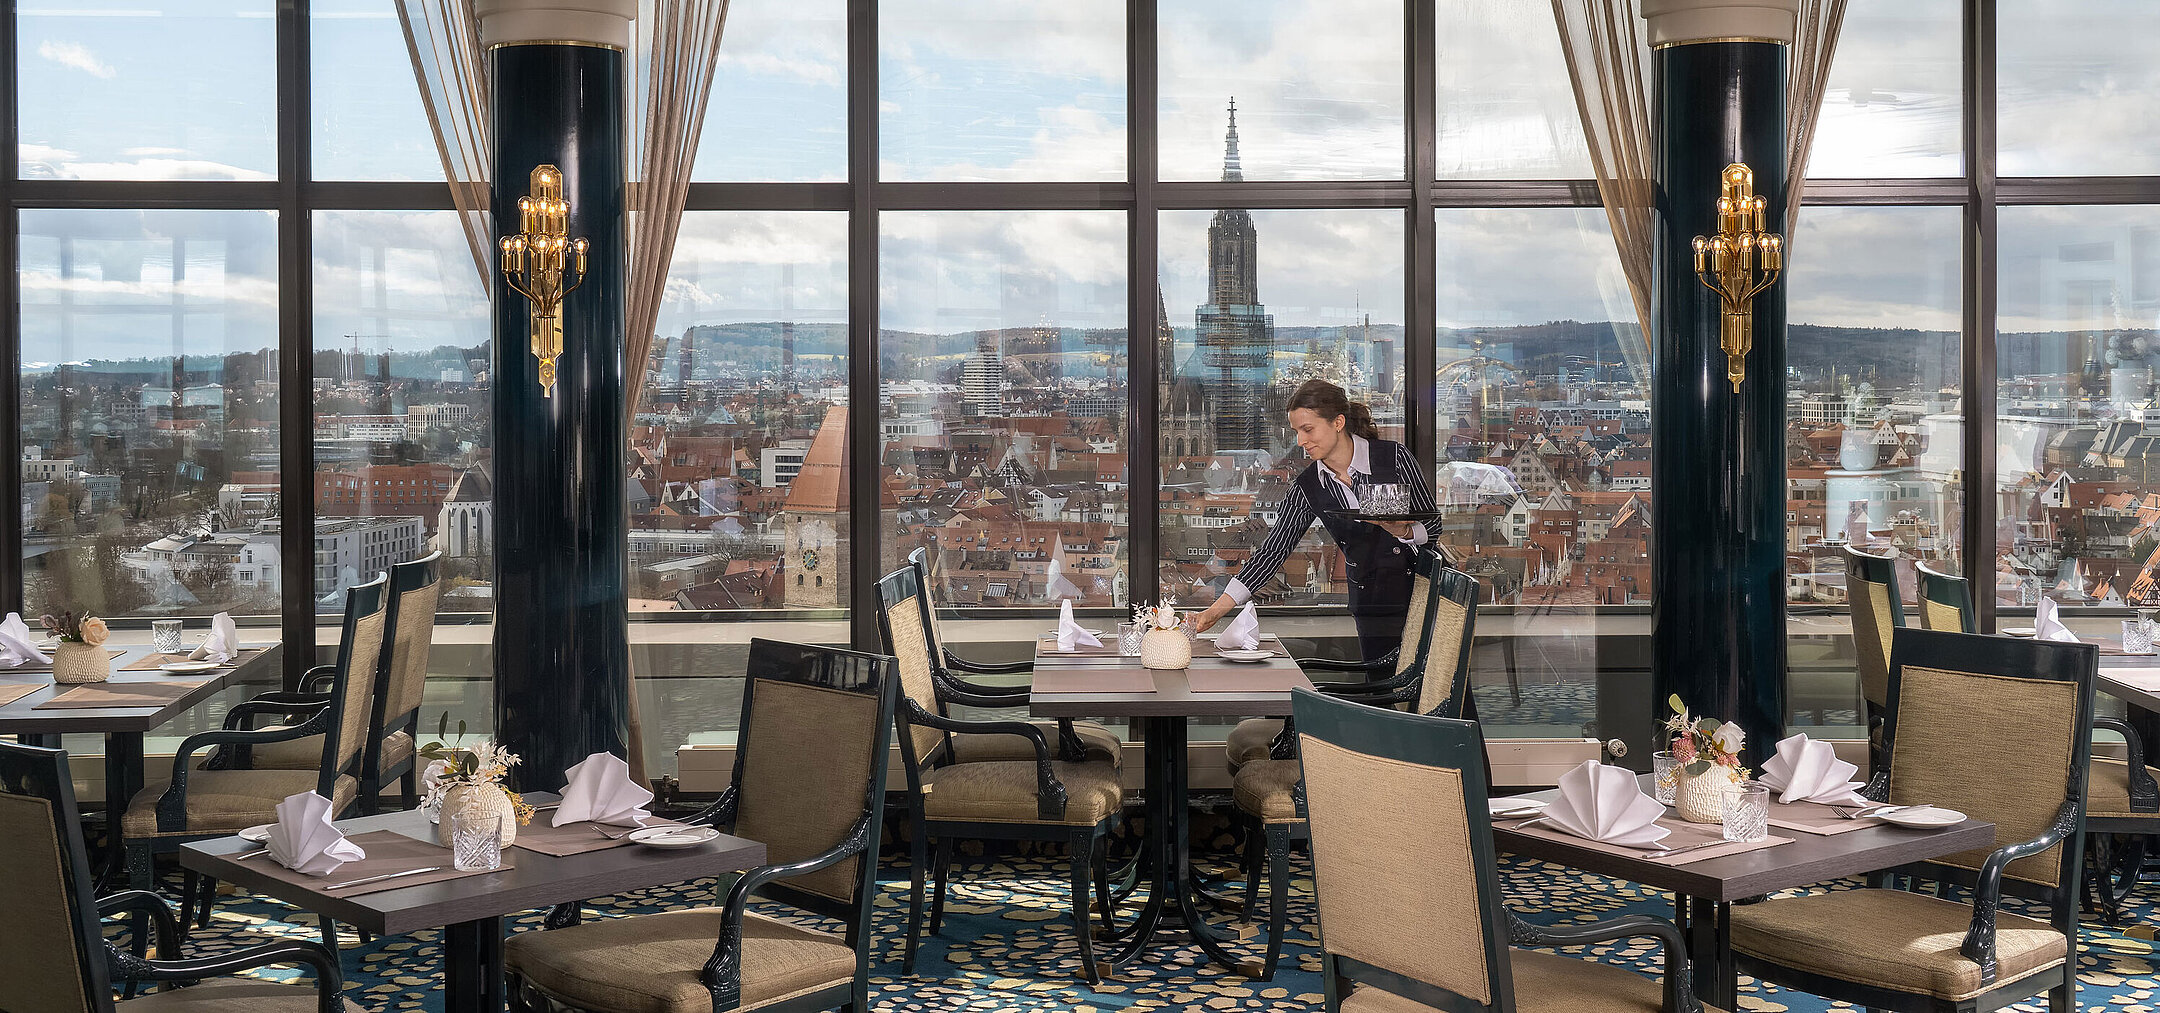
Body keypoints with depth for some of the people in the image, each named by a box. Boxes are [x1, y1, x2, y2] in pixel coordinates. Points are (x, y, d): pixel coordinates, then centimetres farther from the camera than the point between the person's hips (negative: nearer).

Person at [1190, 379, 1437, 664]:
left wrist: (1401, 530, -28)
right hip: (1371, 606, 2)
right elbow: (1273, 549, -1)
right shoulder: (1307, 488, -1)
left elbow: (1432, 528, -4)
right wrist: (1217, 609, -8)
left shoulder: (1394, 457, -9)